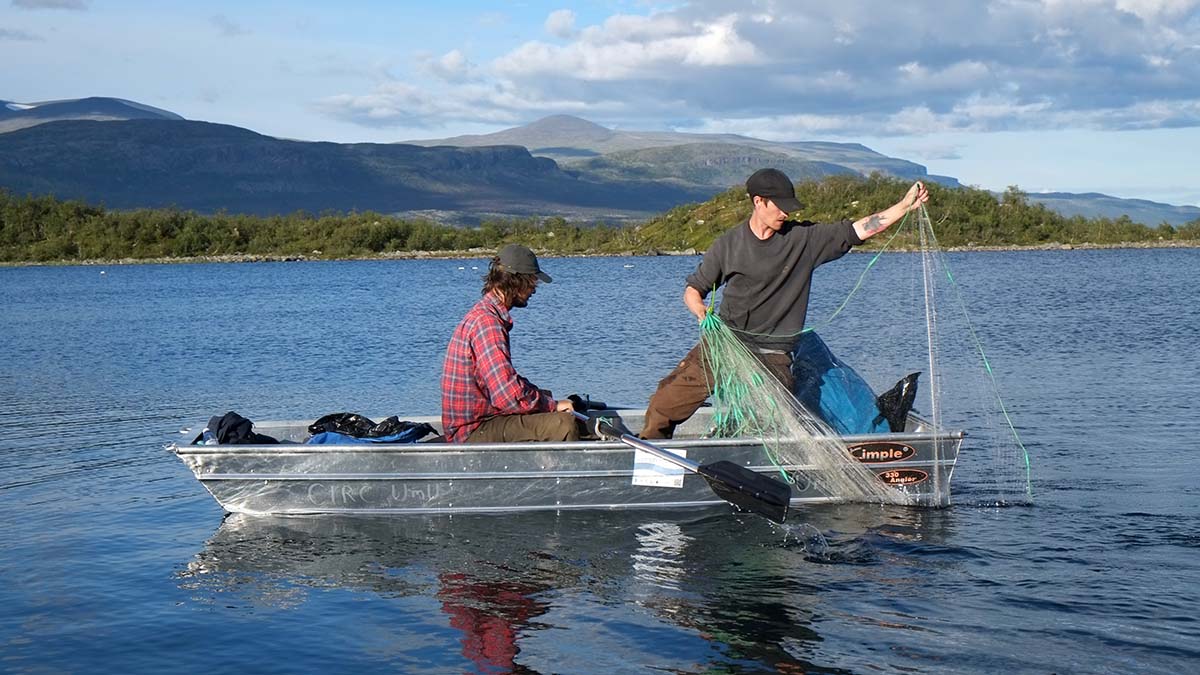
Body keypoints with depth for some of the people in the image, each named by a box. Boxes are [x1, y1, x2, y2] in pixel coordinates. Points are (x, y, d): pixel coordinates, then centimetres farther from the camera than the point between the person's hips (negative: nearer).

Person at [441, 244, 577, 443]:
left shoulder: (484, 314, 15)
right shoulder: (486, 322, -20)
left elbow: (504, 380, 25)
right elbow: (508, 396, -27)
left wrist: (540, 394, 9)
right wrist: (553, 405, -12)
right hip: (474, 432, -12)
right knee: (563, 424, -24)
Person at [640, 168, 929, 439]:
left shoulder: (804, 238, 2)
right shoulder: (727, 245, 4)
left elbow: (858, 230, -2)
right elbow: (693, 289, 10)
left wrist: (905, 205, -10)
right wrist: (702, 312, -11)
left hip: (771, 357, -1)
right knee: (663, 405, -5)